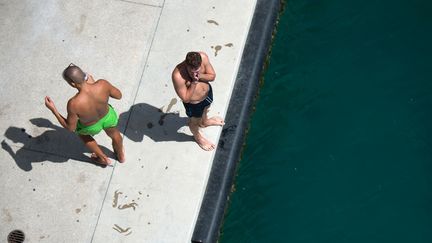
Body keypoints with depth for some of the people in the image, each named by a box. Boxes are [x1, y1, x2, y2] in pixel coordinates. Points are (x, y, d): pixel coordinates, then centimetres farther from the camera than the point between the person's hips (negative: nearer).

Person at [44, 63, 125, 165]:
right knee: (114, 134, 37)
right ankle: (121, 156, 67)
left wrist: (53, 110, -19)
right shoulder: (102, 84, -37)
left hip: (91, 127, -2)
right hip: (108, 117, 2)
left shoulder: (74, 104, -43)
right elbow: (118, 95, -14)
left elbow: (70, 127, -24)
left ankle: (104, 158, 56)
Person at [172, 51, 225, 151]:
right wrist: (194, 82, -41)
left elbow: (212, 76, -17)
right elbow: (186, 99, -31)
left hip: (207, 91, 4)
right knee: (194, 121, 28)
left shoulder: (203, 57, -31)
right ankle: (197, 137, 61)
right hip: (194, 103, -4)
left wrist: (200, 76, -36)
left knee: (205, 108, 38)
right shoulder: (178, 75, -43)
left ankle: (204, 121, 73)